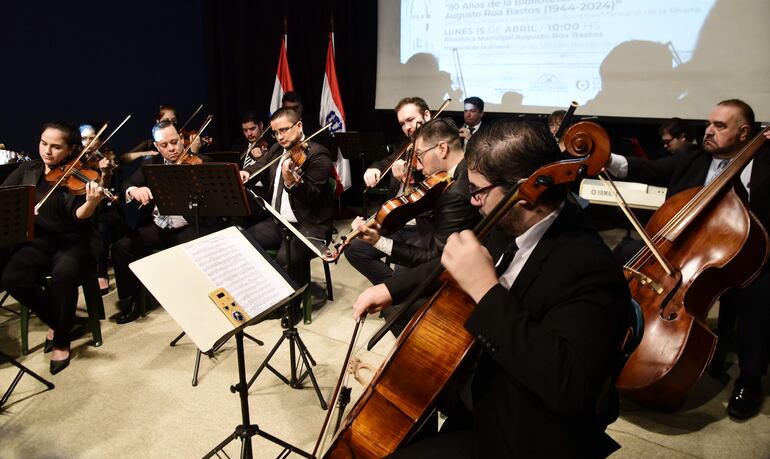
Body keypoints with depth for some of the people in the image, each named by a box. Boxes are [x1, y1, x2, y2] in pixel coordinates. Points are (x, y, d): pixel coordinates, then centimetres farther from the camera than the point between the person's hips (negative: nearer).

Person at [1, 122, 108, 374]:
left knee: (64, 273, -36)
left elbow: (79, 216, -16)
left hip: (71, 242, -4)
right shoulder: (27, 169, 10)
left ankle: (61, 339, -13)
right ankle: (57, 321, 0)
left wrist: (92, 202, -39)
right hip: (36, 241, 4)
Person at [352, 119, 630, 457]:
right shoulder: (512, 228, -5)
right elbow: (455, 268, 13)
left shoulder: (587, 267, -30)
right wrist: (393, 289, 5)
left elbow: (569, 386, -40)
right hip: (484, 387, 8)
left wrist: (486, 290, -40)